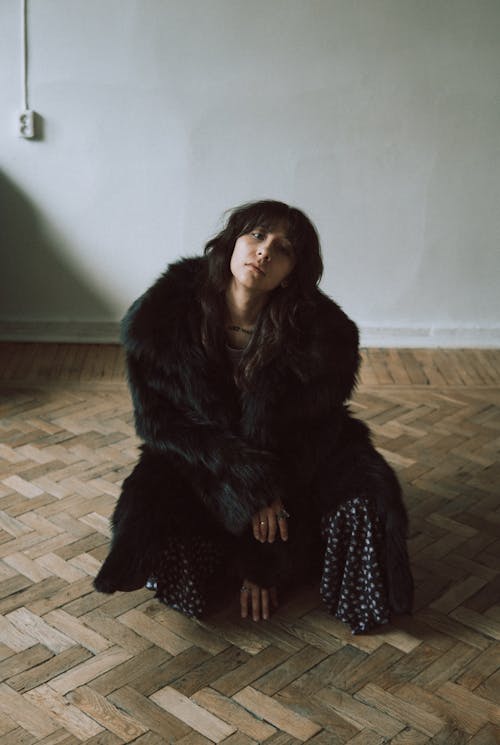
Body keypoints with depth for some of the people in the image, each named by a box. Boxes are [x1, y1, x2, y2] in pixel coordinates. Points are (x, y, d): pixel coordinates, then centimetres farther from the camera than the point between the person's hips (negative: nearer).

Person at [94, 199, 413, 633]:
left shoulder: (325, 333, -21)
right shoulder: (162, 317, -17)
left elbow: (315, 436, -13)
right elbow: (156, 419, -10)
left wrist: (265, 561, -16)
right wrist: (246, 472, -25)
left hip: (300, 469, 1)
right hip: (201, 470, 0)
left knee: (365, 499, -29)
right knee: (186, 589, -26)